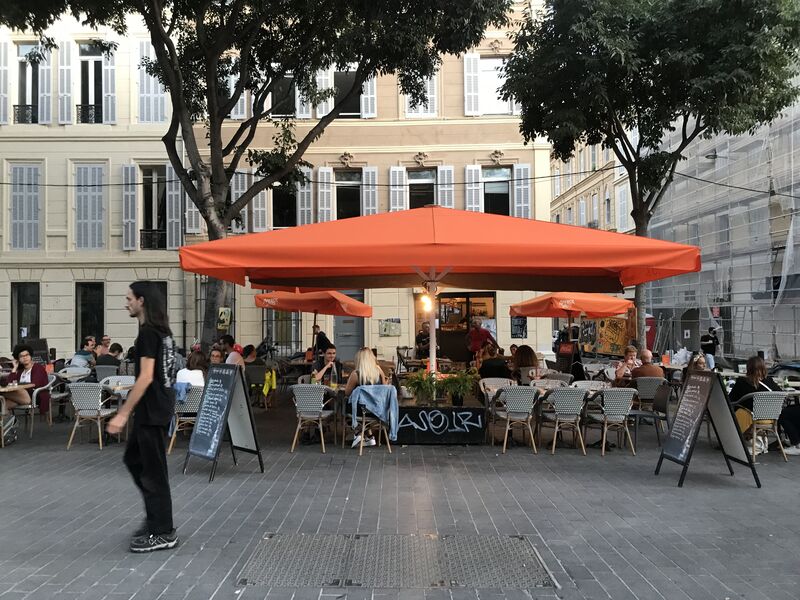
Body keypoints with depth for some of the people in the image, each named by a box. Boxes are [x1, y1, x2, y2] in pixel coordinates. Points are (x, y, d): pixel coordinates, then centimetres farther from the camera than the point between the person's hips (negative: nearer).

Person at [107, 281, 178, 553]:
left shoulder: (148, 332, -16)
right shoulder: (162, 331, 12)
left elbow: (146, 377, -22)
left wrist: (123, 413, -21)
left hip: (151, 410, -10)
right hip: (159, 406, 10)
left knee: (153, 470, -1)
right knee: (134, 459, 21)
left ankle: (163, 533, 9)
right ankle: (156, 516, 27)